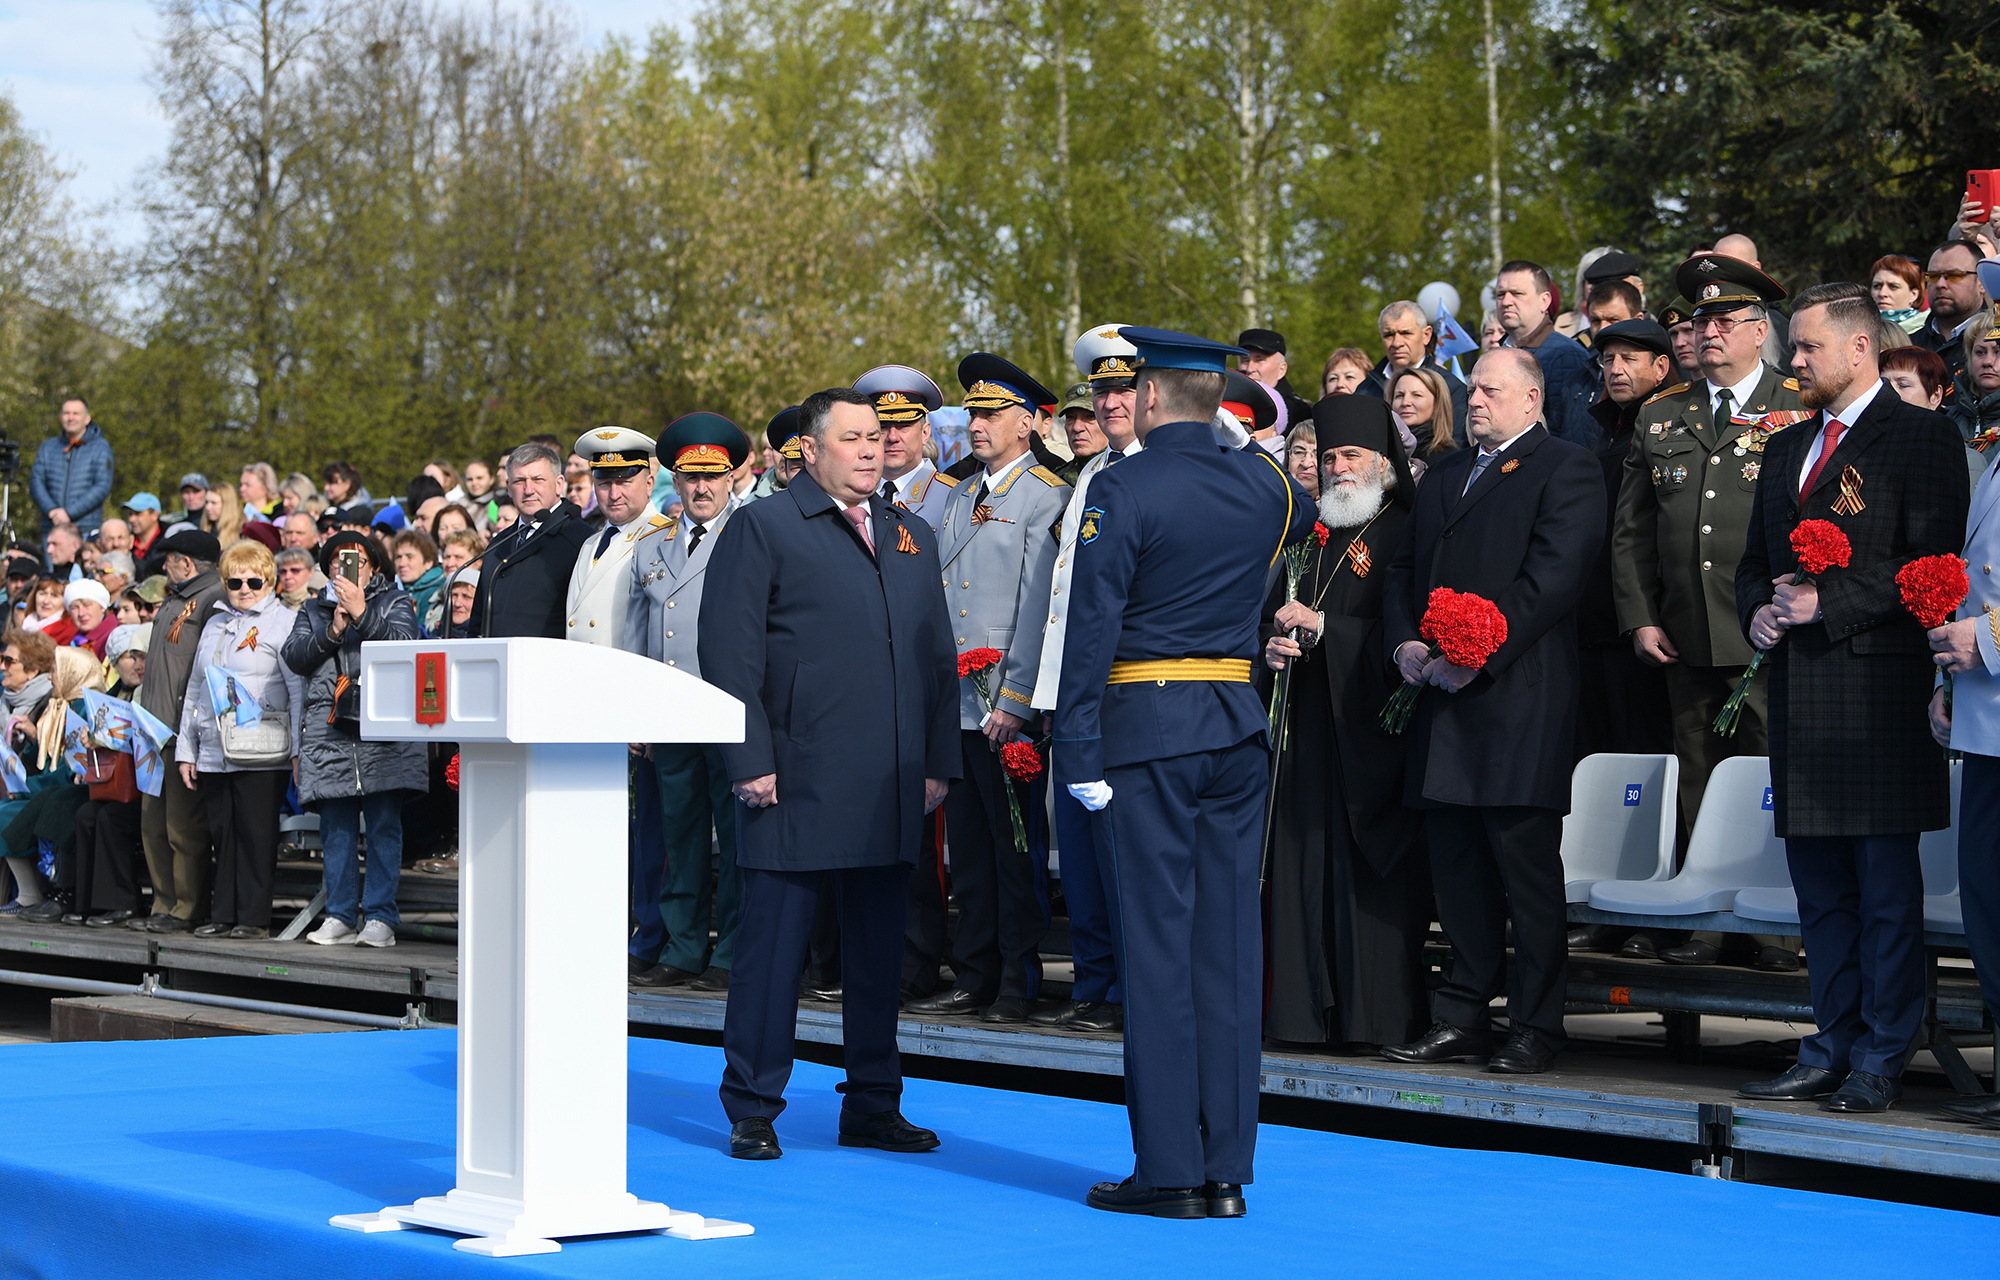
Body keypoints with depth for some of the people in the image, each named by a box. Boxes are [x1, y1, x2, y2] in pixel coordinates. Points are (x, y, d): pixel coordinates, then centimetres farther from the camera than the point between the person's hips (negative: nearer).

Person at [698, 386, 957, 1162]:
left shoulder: (913, 538, 17)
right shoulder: (761, 529, -1)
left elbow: (937, 655, 18)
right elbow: (729, 653, -6)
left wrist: (938, 763, 9)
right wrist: (750, 763, -13)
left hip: (891, 792, 5)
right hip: (794, 785, -5)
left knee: (878, 949, 9)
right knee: (773, 946, -2)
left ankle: (873, 1107, 18)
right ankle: (753, 1111, 6)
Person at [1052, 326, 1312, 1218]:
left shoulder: (1122, 489, -9)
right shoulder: (1261, 482, 8)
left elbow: (1092, 624, -12)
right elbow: (1307, 517, 34)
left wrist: (1078, 750, -10)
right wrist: (1228, 437, 44)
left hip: (1149, 726, -5)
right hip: (1239, 726, 5)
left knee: (1158, 939, -2)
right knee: (1229, 940, 7)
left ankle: (1169, 1169, -1)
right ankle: (1225, 1168, 9)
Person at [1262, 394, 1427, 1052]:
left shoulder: (1407, 536, -2)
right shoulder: (1312, 536, 19)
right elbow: (1272, 612, 20)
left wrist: (1321, 628, -14)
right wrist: (1274, 643, -3)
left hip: (1369, 725, -6)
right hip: (1305, 725, 6)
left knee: (1368, 871, -6)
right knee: (1304, 866, 4)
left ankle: (1376, 1016, -3)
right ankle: (1306, 1008, 8)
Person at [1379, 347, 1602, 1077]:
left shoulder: (1567, 470, -2)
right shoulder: (1445, 474, 22)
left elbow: (1552, 578, -13)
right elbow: (1404, 571, 20)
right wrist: (1405, 643, 1)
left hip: (1517, 699, -7)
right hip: (1441, 693, 7)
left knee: (1526, 865, -4)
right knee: (1457, 867, 9)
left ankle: (1534, 1028, 1)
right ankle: (1463, 1018, 15)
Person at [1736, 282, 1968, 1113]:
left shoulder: (1920, 436, -4)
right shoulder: (1787, 449, 21)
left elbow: (1932, 563, -12)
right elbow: (1755, 561, 25)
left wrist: (1827, 603, -15)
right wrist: (1759, 610, 3)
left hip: (1879, 689, -8)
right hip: (1801, 692, 8)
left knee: (1886, 884, -4)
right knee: (1818, 882, 11)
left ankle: (1881, 1061, 0)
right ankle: (1832, 1051, 17)